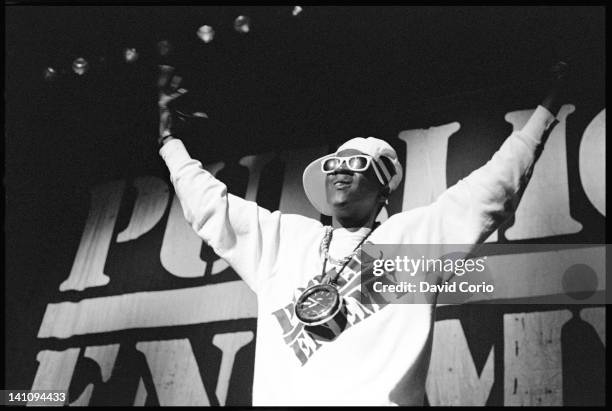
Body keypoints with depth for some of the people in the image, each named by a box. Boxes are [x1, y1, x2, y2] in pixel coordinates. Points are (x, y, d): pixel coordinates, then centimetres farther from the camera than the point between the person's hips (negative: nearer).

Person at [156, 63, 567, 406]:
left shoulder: (414, 233, 16)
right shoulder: (283, 235, 24)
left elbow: (492, 187, 15)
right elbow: (208, 201, 31)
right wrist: (170, 137, 35)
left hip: (378, 397, -2)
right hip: (279, 398, 3)